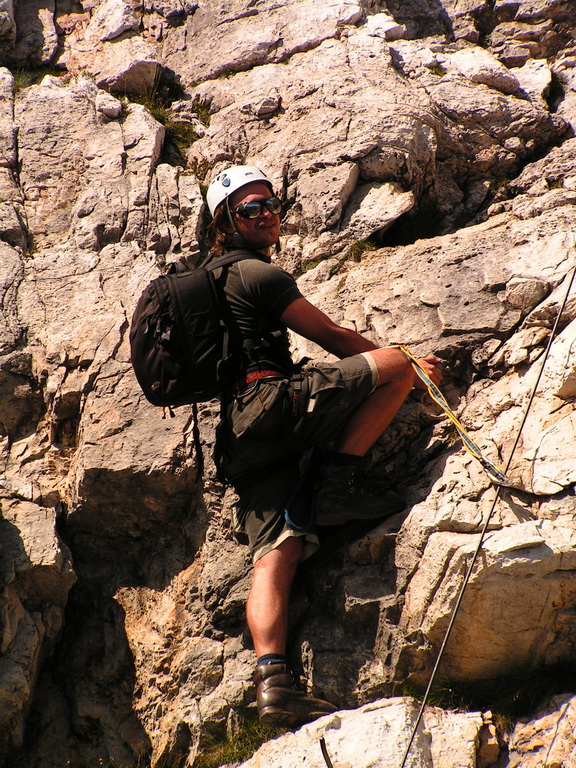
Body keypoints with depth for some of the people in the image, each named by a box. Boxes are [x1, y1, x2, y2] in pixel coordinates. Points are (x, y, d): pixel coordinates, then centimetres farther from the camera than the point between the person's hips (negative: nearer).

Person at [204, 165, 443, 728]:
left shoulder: (211, 278, 29)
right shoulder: (260, 274, 0)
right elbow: (332, 337, 5)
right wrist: (407, 366, 18)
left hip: (241, 441, 9)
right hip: (272, 403, -8)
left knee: (277, 550, -6)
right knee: (394, 364, -10)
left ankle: (272, 681, -20)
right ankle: (337, 482, -8)